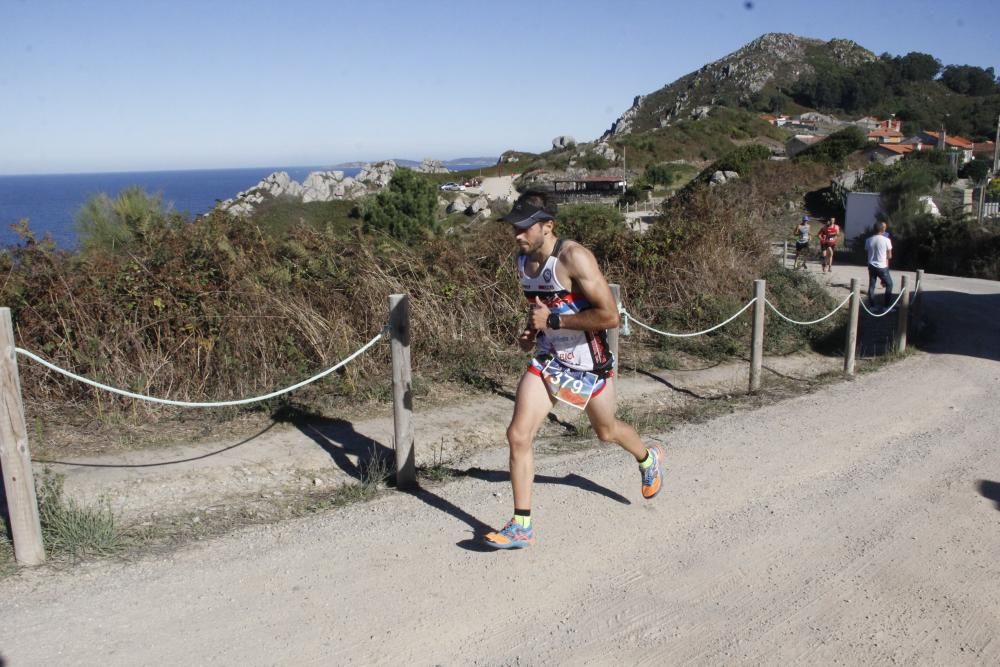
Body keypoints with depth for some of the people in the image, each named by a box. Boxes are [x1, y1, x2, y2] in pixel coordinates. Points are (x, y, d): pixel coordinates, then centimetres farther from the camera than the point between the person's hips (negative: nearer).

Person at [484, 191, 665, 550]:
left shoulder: (574, 258, -24)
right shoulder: (523, 261, 0)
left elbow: (609, 315, -27)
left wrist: (552, 321, -24)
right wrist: (531, 330, 0)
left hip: (588, 363, -5)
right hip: (547, 360, 6)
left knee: (606, 431, 18)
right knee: (518, 435, -8)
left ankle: (648, 459, 54)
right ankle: (521, 526, 4)